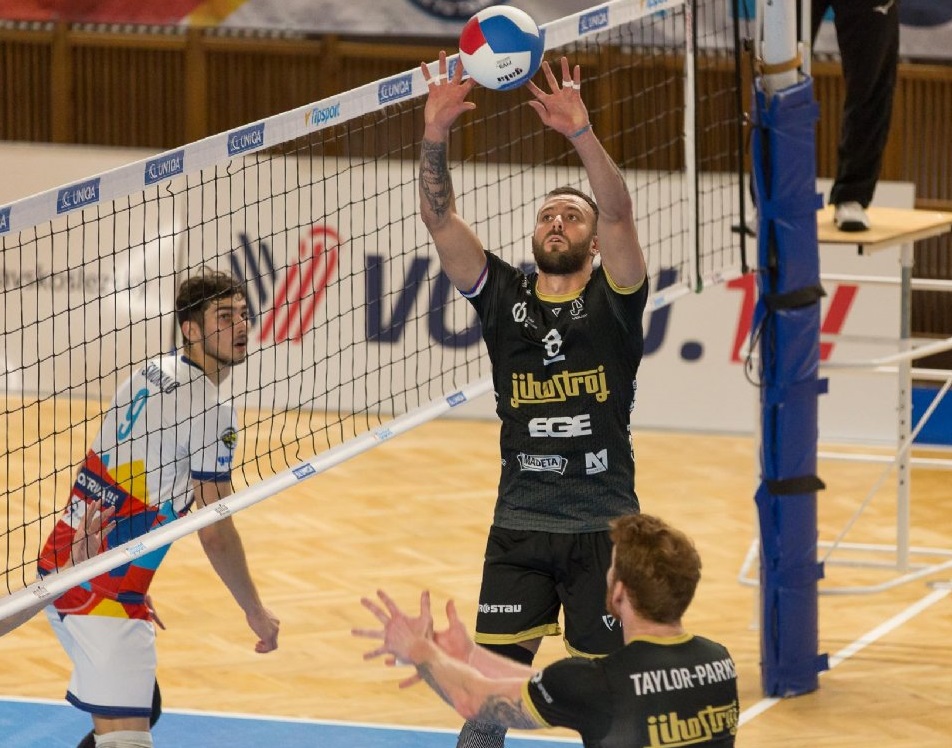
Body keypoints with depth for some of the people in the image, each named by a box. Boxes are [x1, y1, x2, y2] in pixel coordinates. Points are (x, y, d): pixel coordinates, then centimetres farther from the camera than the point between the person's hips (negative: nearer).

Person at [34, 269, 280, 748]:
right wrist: (255, 613, 1)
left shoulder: (154, 372, 13)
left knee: (144, 709, 22)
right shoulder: (211, 410, -13)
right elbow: (214, 533, -12)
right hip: (105, 593, -10)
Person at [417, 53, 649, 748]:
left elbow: (619, 213, -18)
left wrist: (581, 132, -32)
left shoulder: (613, 298, 0)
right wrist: (435, 134, -20)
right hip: (519, 527, 2)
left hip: (603, 528, -2)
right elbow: (439, 219, -4)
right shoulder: (503, 295, 6)